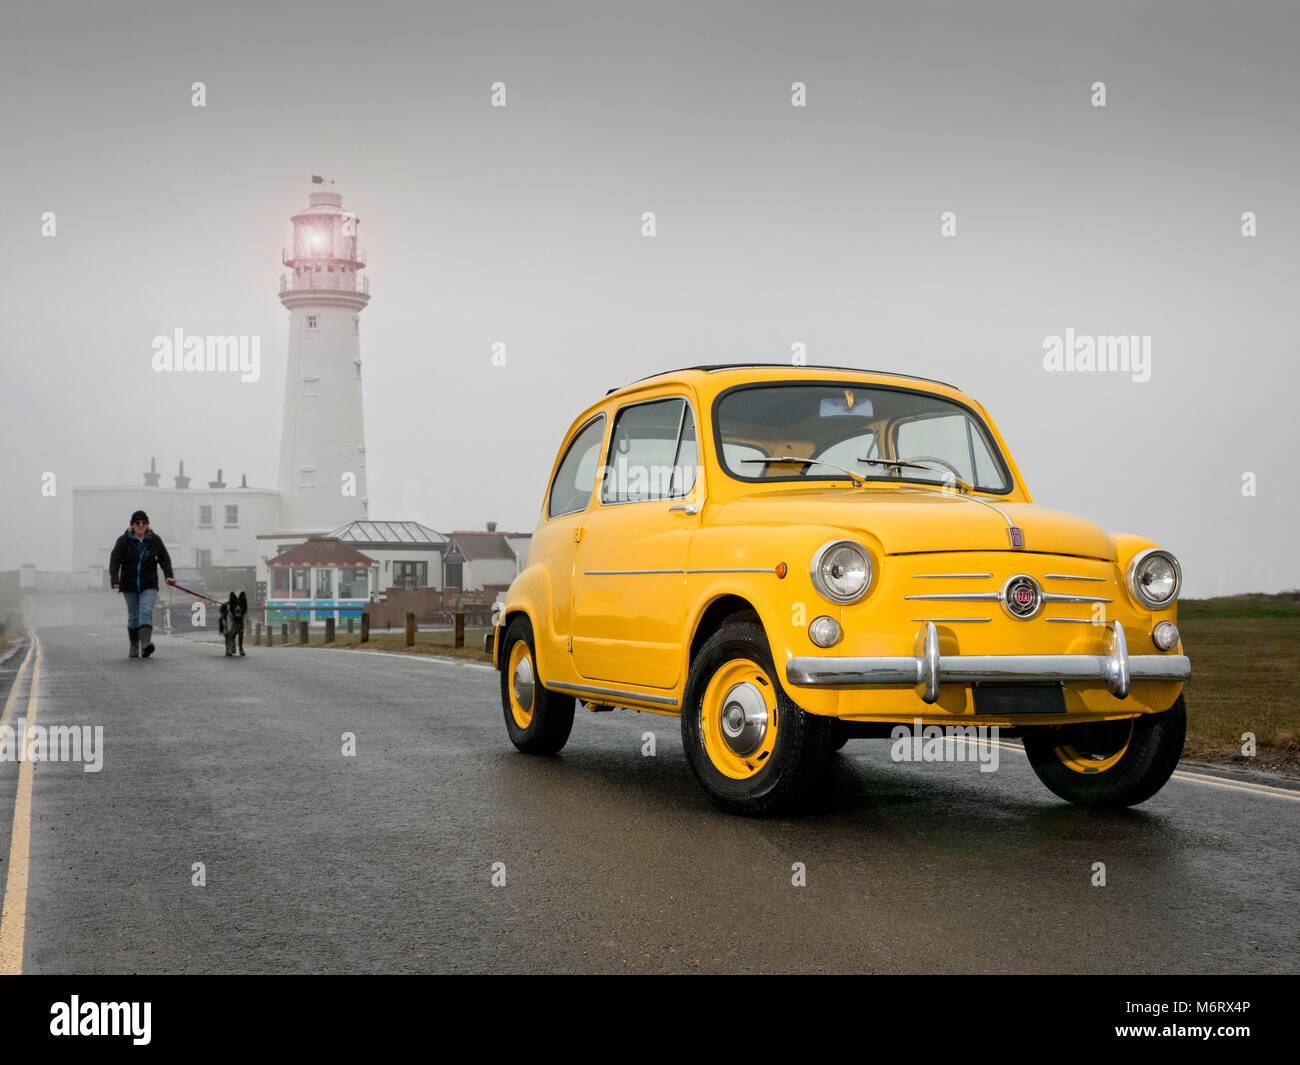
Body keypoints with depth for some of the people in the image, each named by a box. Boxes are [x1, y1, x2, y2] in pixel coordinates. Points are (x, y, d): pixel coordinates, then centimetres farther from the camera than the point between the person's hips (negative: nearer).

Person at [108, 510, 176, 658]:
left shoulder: (155, 540, 2)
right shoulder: (123, 541, -3)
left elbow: (164, 559, 9)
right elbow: (115, 561, -8)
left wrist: (169, 575, -6)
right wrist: (114, 580, -21)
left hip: (149, 585, -1)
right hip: (129, 585, 1)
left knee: (146, 612, -18)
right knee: (133, 616, 9)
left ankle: (146, 643, -33)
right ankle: (134, 648, 21)